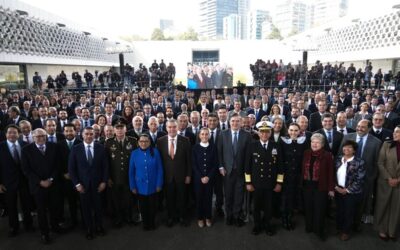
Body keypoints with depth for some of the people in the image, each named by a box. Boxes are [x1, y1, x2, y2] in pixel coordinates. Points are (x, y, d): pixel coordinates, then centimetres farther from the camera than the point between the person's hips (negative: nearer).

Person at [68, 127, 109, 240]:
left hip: (98, 183, 0)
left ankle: (99, 227, 32)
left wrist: (104, 181, -5)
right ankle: (89, 229, 29)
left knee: (98, 206, 11)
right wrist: (77, 184, -8)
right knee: (86, 208, 11)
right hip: (83, 184, 0)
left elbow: (105, 166, 0)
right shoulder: (75, 149, -4)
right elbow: (71, 168, -3)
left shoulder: (100, 148, -2)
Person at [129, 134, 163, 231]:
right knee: (143, 206, 17)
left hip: (153, 186, -1)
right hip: (140, 186, 1)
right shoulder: (134, 153, -6)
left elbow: (160, 169, -7)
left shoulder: (155, 152, -9)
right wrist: (132, 186, -4)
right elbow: (131, 171, -2)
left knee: (153, 206, 14)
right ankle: (145, 223, 38)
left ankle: (152, 223, 37)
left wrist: (159, 184, -9)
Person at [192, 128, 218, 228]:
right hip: (198, 177, 0)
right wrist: (201, 177, -10)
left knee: (208, 197, 7)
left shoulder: (213, 147, 0)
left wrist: (208, 176, -9)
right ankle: (200, 218, 22)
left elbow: (215, 164, -1)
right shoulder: (195, 147, -1)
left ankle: (208, 217, 24)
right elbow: (194, 164, -2)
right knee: (199, 197, 7)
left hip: (210, 177, 0)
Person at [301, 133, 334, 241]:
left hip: (320, 187, -3)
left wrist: (330, 188, -8)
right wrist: (301, 183, 4)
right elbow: (303, 169, 6)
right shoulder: (306, 153, 2)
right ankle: (309, 227, 34)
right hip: (307, 185, 4)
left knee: (319, 209, 9)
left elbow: (330, 173, -8)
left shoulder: (327, 155, -10)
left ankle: (319, 231, 27)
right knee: (308, 207, 15)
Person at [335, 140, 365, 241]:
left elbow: (359, 180, -15)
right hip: (338, 191, 4)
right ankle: (338, 228, 38)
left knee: (349, 213, 12)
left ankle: (346, 232, 32)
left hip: (352, 193, -4)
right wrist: (336, 187, -6)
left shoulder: (359, 162, -14)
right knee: (339, 211, 16)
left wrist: (347, 190, -14)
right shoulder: (338, 160, 2)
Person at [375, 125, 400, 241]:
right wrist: (389, 178, -10)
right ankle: (382, 230, 24)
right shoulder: (387, 145, -4)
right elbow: (380, 163, -4)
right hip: (385, 182, 0)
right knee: (383, 205, 9)